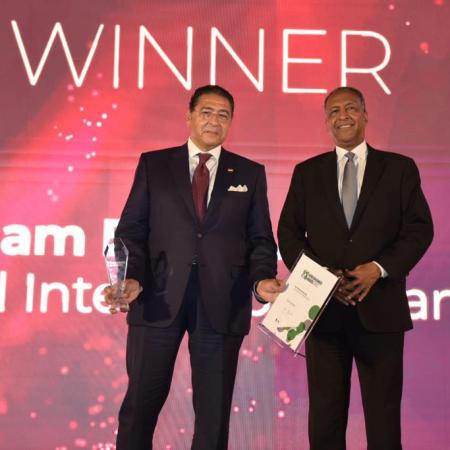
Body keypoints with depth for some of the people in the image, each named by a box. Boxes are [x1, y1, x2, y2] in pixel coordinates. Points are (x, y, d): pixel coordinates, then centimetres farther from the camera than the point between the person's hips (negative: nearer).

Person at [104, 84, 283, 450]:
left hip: (222, 303, 1)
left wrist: (263, 279, -10)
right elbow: (131, 229, 5)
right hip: (159, 298, 0)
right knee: (140, 404, 5)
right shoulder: (153, 164, 10)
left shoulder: (251, 173, 12)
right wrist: (133, 278, -11)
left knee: (214, 409, 9)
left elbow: (261, 239, 9)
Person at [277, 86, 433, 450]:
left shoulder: (400, 168, 6)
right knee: (325, 412, 9)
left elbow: (420, 229, 0)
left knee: (384, 413, 7)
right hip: (324, 307, 1)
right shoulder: (307, 172, 10)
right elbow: (289, 232, 6)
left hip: (380, 307, -1)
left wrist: (378, 268, -15)